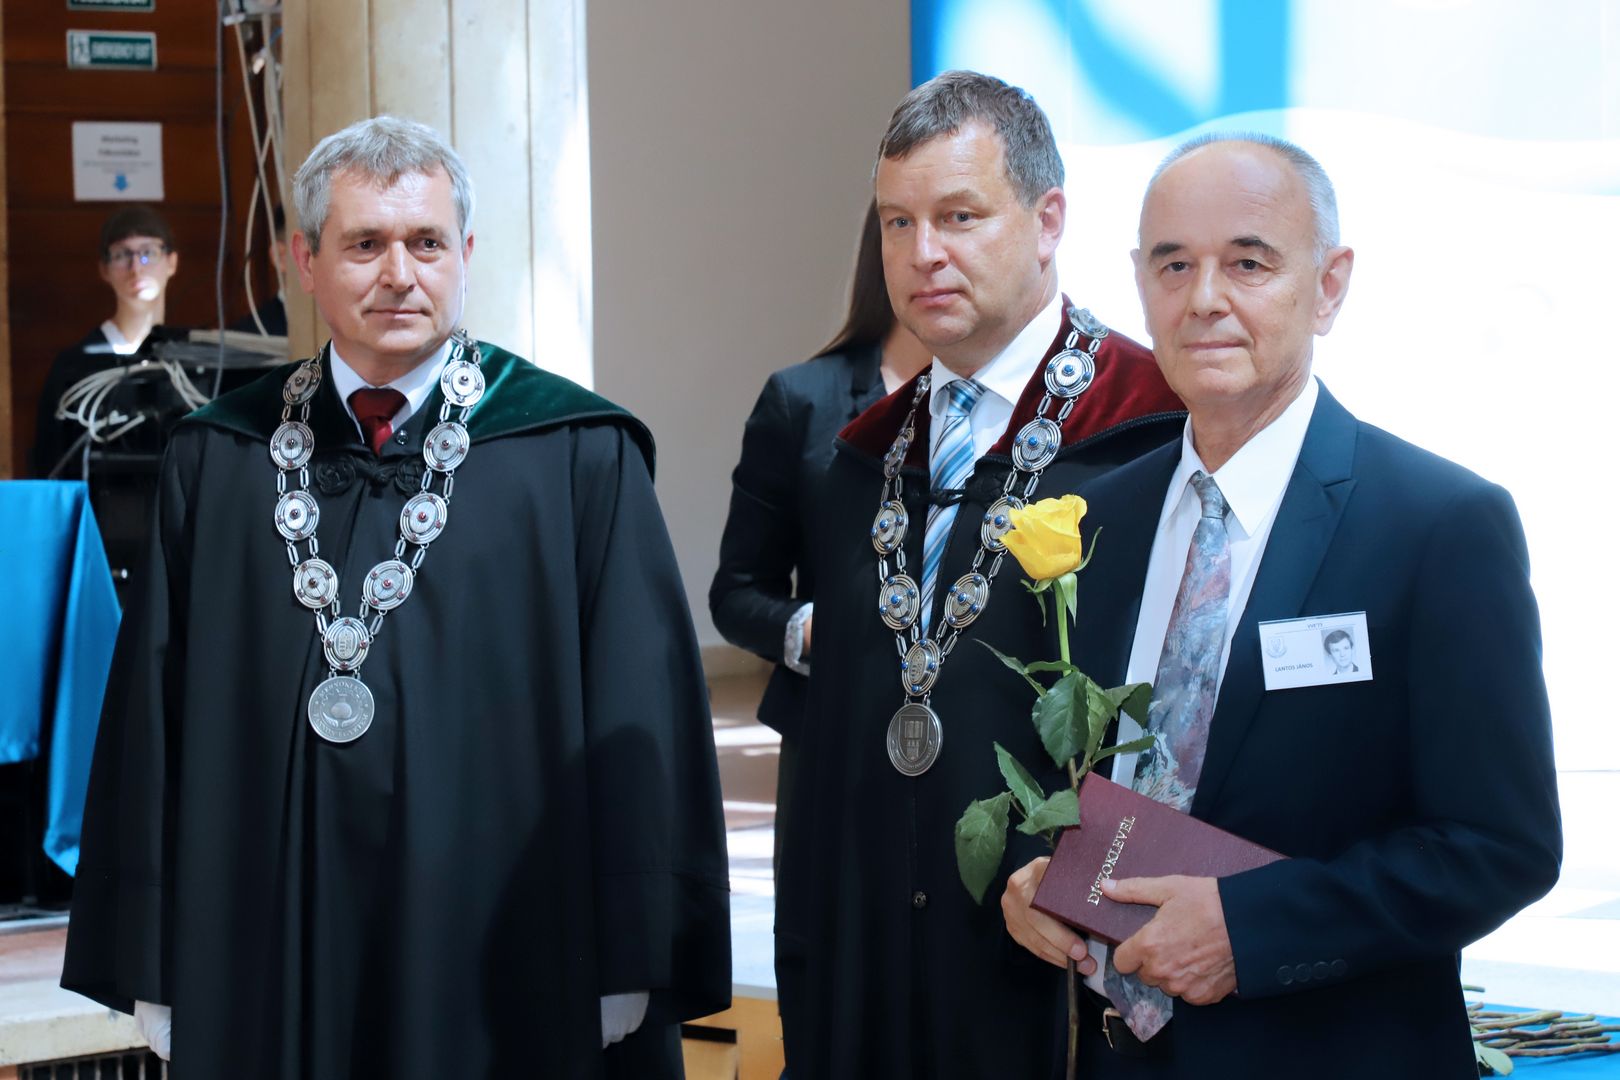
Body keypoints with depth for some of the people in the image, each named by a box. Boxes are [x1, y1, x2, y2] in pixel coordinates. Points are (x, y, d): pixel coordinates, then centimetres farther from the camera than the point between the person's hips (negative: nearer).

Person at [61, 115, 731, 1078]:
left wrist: (630, 966, -8)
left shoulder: (581, 456, -3)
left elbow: (638, 720, -4)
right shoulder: (218, 463, 5)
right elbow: (157, 713, 6)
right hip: (269, 965, 2)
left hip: (506, 962, -2)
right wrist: (154, 974, 2)